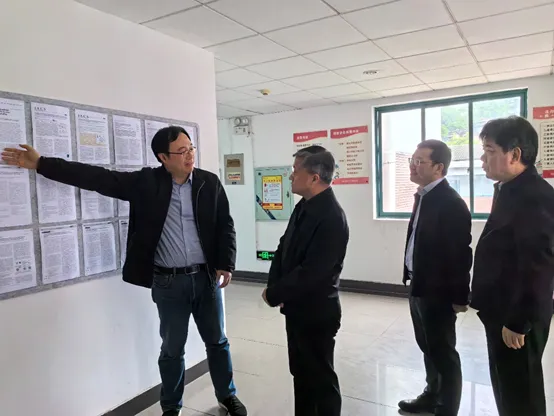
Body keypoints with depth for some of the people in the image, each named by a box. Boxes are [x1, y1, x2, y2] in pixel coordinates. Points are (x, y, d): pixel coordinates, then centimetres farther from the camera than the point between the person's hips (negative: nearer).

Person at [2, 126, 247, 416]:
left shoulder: (209, 183, -2)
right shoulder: (146, 182, -5)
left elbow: (226, 226, 1)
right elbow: (98, 178, -7)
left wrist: (225, 265, -6)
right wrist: (41, 164, -9)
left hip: (206, 277, 1)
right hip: (168, 283, -1)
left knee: (217, 341, 16)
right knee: (172, 348, 13)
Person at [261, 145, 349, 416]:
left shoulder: (332, 218, -25)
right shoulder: (304, 206, 3)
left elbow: (310, 273, -27)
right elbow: (284, 248, 8)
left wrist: (273, 294, -15)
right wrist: (274, 285, -5)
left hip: (316, 313, -8)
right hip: (296, 308, 8)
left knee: (321, 378, 13)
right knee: (301, 373, 24)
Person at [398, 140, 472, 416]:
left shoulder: (451, 203, -19)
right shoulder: (423, 196, 8)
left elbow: (461, 253, -19)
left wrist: (460, 297, -15)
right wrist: (412, 279, 14)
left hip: (438, 292, -9)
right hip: (419, 287, 9)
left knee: (443, 353, 7)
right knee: (428, 348, 22)